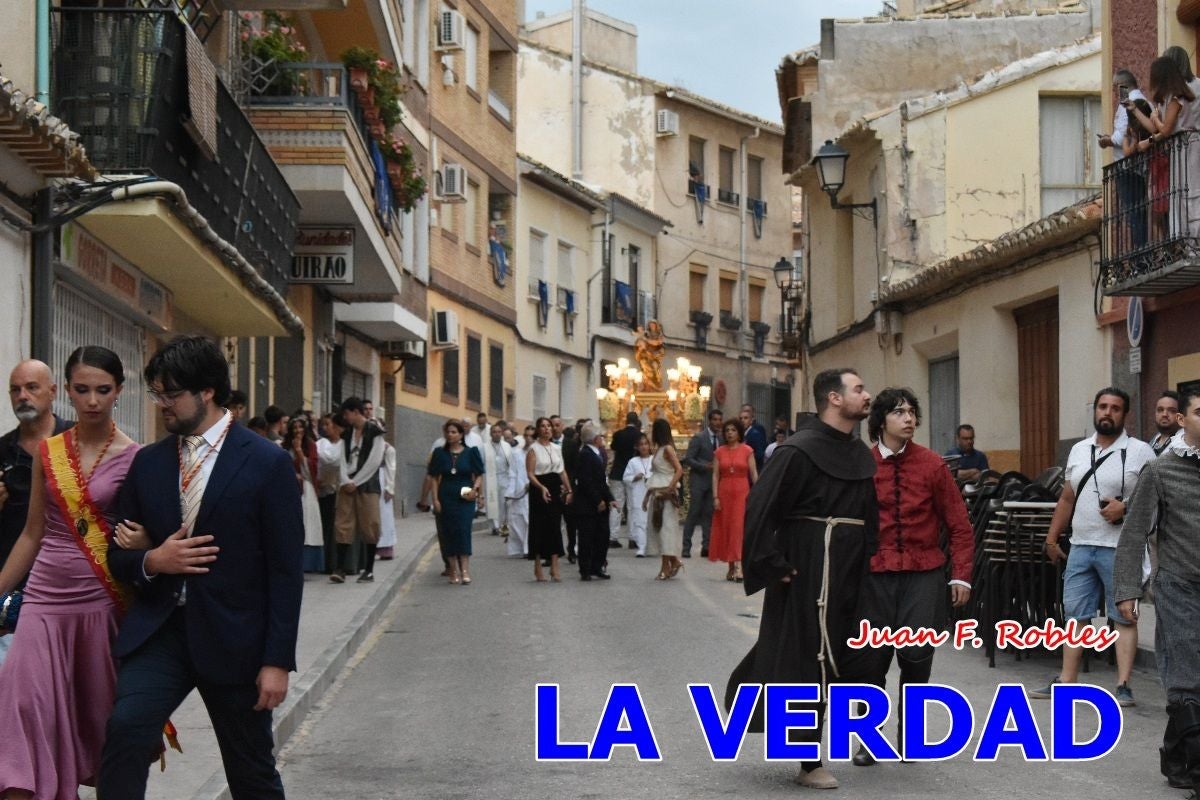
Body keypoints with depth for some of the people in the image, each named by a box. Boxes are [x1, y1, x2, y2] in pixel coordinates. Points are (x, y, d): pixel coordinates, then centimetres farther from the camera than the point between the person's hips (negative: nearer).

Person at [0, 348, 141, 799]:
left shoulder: (134, 458, -3)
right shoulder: (47, 452, 6)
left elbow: (147, 536, 4)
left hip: (102, 601, -2)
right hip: (46, 598, 2)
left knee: (100, 712, 6)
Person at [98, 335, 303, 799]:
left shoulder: (267, 463, -5)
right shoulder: (147, 463, 8)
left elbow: (286, 570, -6)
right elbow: (119, 554, 13)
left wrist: (277, 660, -10)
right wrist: (151, 561, -10)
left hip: (233, 637, -3)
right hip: (159, 630, 3)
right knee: (125, 729, -23)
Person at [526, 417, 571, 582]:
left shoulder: (557, 448, 13)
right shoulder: (533, 449, -4)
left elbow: (563, 471, 16)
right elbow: (530, 474, -11)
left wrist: (568, 490, 7)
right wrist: (542, 488, -26)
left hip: (555, 489, 5)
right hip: (539, 490, -5)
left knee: (555, 527, 1)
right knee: (539, 527, -1)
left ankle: (554, 568, 1)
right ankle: (538, 569, 8)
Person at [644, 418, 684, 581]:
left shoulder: (667, 449, -11)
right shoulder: (658, 449, 14)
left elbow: (679, 470, -21)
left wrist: (669, 488, -21)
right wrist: (647, 496, 16)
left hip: (666, 494, -9)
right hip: (656, 493, 9)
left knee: (666, 526, -5)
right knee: (656, 527, 8)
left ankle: (667, 566, -1)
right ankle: (672, 562, 14)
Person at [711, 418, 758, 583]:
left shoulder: (747, 451, 1)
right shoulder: (719, 452, 6)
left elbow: (754, 474, 0)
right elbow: (715, 475, 4)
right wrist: (715, 497, -4)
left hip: (742, 492, -3)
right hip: (724, 492, 3)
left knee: (739, 526, -11)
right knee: (725, 528, 4)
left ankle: (738, 566, -17)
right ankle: (731, 567, 12)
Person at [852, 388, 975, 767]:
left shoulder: (932, 464, 1)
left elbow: (959, 525, 4)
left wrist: (961, 576, -1)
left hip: (923, 574, 0)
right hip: (874, 575, 0)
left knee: (916, 655, -6)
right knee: (872, 658, 4)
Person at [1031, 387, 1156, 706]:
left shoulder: (1140, 452, -4)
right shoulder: (1079, 450, 14)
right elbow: (1066, 499, 18)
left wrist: (1125, 507, -18)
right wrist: (1052, 537, 16)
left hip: (1120, 548, -6)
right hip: (1080, 545, 6)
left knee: (1124, 618, -1)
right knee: (1075, 615, 9)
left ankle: (1123, 686, 0)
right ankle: (1066, 681, 16)